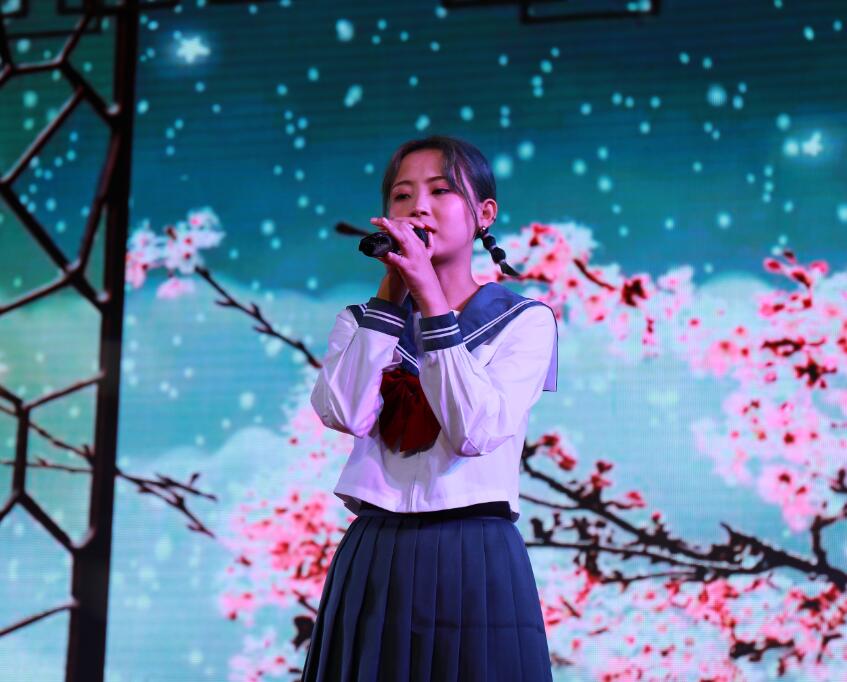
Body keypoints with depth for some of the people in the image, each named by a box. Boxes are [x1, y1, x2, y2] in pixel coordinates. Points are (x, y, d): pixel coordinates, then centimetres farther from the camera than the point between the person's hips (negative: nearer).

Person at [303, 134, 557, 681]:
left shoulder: (524, 320, 1)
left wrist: (430, 299, -15)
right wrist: (391, 293, -8)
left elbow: (478, 431, -16)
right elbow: (345, 414, -11)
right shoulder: (361, 321, 10)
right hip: (374, 560, 3)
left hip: (476, 560, -2)